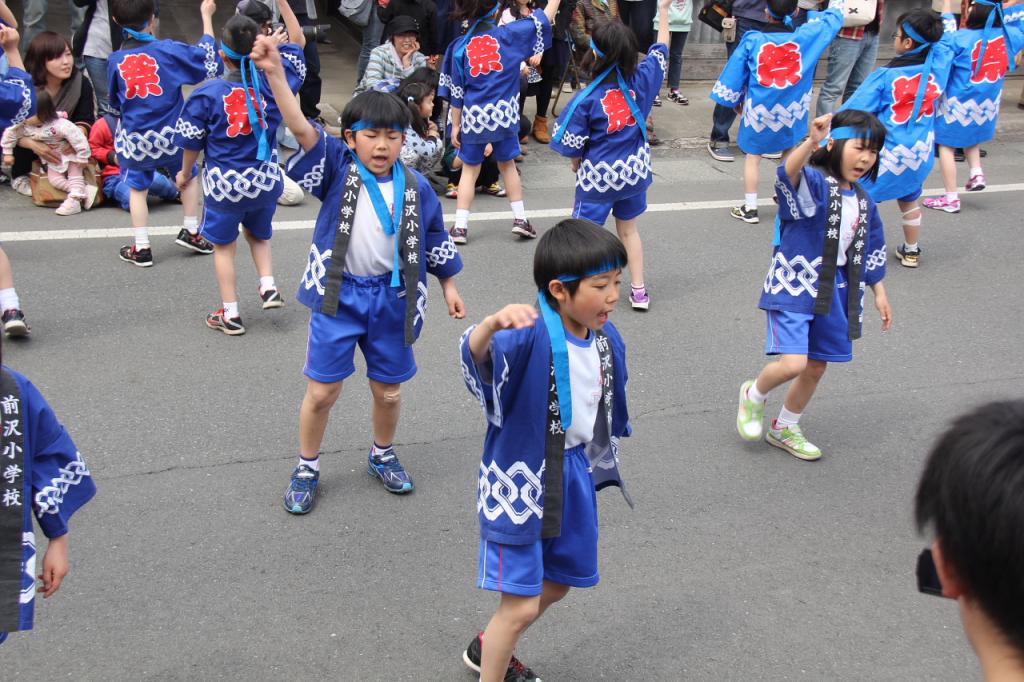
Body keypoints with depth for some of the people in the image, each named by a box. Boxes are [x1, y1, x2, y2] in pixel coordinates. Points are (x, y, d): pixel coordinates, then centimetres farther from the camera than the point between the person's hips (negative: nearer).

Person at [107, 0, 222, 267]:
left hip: (134, 140, 1)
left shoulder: (115, 60, -4)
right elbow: (207, 56, -1)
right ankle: (191, 232, 27)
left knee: (138, 187, 17)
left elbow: (115, 102, 7)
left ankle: (141, 248, 14)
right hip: (171, 135, -1)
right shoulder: (168, 50, -12)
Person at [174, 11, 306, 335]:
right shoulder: (272, 83, -13)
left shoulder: (208, 94, -19)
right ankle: (268, 286, 14)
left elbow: (192, 143, -8)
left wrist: (185, 173, 10)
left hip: (224, 183, -3)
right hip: (265, 180, 3)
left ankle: (230, 314, 18)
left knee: (224, 245, 14)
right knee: (259, 234, 29)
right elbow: (296, 41, 2)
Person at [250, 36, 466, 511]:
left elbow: (435, 240, 11)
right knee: (322, 391, 2)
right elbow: (303, 129, -23)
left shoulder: (415, 187, -2)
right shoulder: (338, 169, -8)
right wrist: (274, 73, -36)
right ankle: (306, 470, 24)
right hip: (339, 295, -2)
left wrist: (449, 287, 14)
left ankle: (382, 456, 42)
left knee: (389, 390, 15)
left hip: (392, 299, 2)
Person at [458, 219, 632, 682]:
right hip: (521, 483, -8)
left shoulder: (607, 339, -3)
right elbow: (476, 353, -48)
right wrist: (491, 324, -69)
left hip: (573, 480, 8)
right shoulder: (530, 336, -26)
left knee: (555, 587, 24)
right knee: (520, 606, -3)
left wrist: (602, 465, 24)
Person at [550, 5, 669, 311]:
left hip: (598, 175, -5)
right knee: (628, 229, 22)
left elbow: (573, 145, -14)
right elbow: (660, 50, 8)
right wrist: (663, 9, 17)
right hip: (634, 170, 5)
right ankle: (639, 291, 26)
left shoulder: (588, 98, -21)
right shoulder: (642, 80, -11)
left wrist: (577, 163, 7)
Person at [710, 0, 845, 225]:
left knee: (753, 156, 11)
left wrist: (735, 100, 14)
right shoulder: (806, 37, -7)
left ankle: (749, 208, 11)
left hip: (758, 111, -2)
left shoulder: (752, 40, -9)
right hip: (791, 111, 2)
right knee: (790, 153, 24)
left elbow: (735, 73, 0)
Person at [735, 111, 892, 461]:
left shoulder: (864, 202, 7)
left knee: (816, 368, 14)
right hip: (794, 288, -7)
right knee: (793, 363, -18)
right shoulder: (814, 183, -16)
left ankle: (784, 429, 37)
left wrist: (879, 292, 22)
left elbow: (870, 252, 19)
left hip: (833, 294, 7)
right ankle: (754, 394, 16)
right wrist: (812, 141, -57)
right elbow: (788, 174, -41)